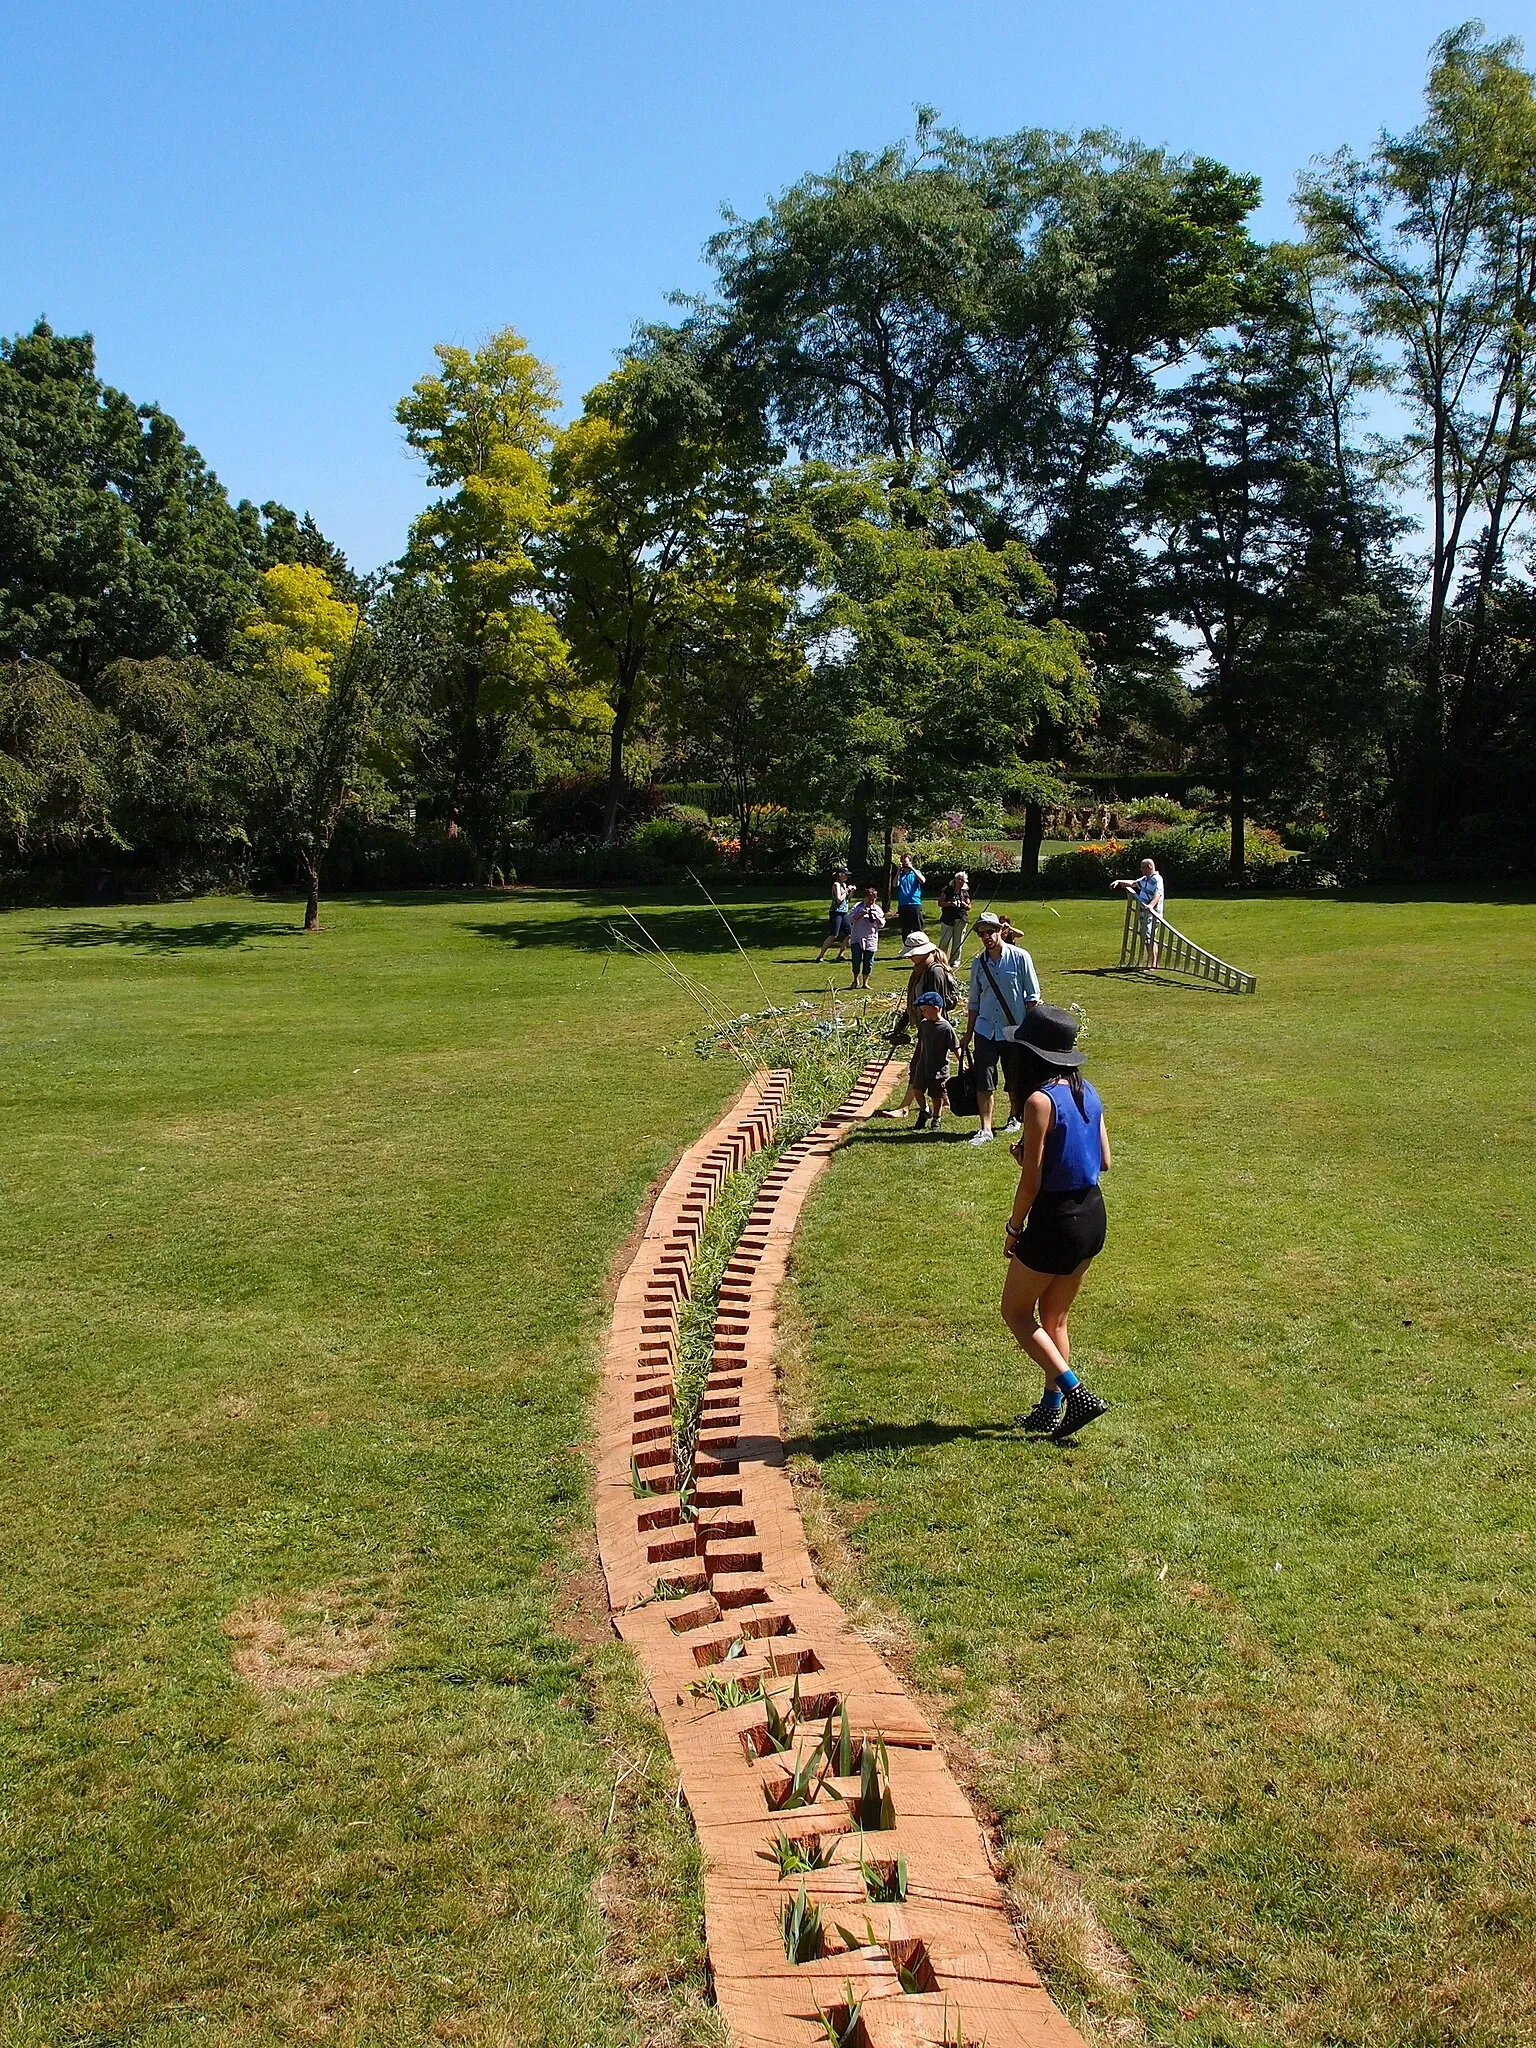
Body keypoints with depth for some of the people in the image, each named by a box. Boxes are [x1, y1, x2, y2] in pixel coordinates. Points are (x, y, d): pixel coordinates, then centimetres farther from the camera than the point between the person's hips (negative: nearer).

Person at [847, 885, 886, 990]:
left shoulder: (877, 909, 8)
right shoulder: (858, 907, 2)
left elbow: (882, 925, 4)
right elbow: (851, 920, -5)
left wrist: (876, 916, -14)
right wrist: (861, 914, -18)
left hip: (871, 940, 2)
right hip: (857, 939, -2)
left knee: (868, 962, 3)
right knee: (856, 960, -10)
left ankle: (865, 983, 15)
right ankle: (856, 979, 12)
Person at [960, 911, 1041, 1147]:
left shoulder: (1019, 957, -6)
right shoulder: (978, 963, 4)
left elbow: (1032, 995, -3)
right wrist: (968, 1033, 12)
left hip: (1015, 1030, -2)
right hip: (986, 1030, 2)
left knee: (1015, 1079, 11)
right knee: (984, 1081, -8)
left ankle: (1014, 1117, 35)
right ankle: (985, 1129, -7)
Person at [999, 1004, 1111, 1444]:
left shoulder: (1041, 1101, -21)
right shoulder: (1087, 1092, 2)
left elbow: (1031, 1181, -19)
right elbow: (1103, 1161, 9)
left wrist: (1013, 1230, -6)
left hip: (1056, 1221, -8)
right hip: (1093, 1215, 8)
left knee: (1015, 1312, 11)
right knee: (1054, 1317, 21)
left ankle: (1077, 1393, 3)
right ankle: (1051, 1408, 27)